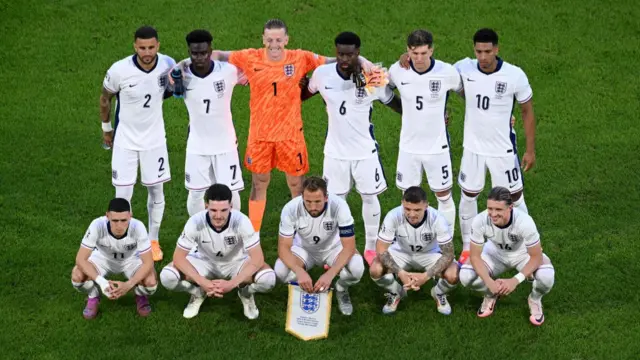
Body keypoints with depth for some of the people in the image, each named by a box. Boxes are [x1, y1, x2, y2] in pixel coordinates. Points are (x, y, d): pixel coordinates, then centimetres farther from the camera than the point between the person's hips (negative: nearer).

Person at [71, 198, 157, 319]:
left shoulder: (138, 227, -35)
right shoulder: (97, 226, -36)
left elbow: (148, 262, -28)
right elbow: (81, 259, -31)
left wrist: (128, 285, -43)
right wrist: (101, 281, -45)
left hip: (131, 259, 0)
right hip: (103, 258, 0)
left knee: (151, 282, -29)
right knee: (77, 276, -28)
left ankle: (141, 297, 8)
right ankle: (93, 298, 6)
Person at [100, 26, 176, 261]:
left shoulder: (168, 65, -15)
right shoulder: (119, 70, -22)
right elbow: (105, 99, -2)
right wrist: (106, 128, 8)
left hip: (154, 138, 3)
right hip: (125, 140, -2)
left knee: (156, 192, 11)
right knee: (123, 196, -3)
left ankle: (153, 240, 29)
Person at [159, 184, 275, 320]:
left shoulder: (242, 221, -31)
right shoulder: (195, 222, -29)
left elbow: (257, 258, -28)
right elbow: (179, 257, -22)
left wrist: (232, 283, -39)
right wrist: (202, 282, -35)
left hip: (236, 262, -1)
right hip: (205, 262, 1)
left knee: (268, 279, -32)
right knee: (167, 276, -27)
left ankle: (246, 294, 5)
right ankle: (198, 293, 6)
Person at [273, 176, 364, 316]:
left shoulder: (339, 206, -33)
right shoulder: (290, 209, -30)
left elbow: (349, 246, -30)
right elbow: (284, 247, -26)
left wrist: (330, 274, -46)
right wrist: (300, 271, -45)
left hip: (333, 248, -1)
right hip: (304, 248, 1)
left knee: (356, 269, -32)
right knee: (280, 271, -30)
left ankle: (341, 289, 5)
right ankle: (302, 289, 6)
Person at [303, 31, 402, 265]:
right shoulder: (322, 74, -11)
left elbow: (396, 104, -5)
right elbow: (304, 93, 10)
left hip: (365, 150, -1)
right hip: (335, 150, 1)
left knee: (370, 197, 10)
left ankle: (371, 247, 27)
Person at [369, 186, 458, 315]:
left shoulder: (437, 219, -32)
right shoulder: (393, 217, -31)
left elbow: (448, 254, -24)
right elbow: (381, 250, -25)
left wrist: (426, 276, -37)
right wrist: (400, 273, -39)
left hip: (430, 254, 0)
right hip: (401, 253, 1)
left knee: (452, 276, -29)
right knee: (376, 270, -28)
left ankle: (439, 294, 9)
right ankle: (395, 293, 7)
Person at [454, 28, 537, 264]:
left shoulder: (515, 76, -18)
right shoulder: (464, 68, -13)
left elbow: (527, 112, -6)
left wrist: (530, 150, -5)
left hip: (503, 149, -2)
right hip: (473, 148, 3)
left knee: (515, 198, 6)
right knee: (468, 196, 13)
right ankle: (468, 247, 30)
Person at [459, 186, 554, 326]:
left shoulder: (524, 221, -39)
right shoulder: (480, 221, -33)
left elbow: (536, 257, -27)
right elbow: (475, 256, -20)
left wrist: (515, 280, -38)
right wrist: (489, 282, -34)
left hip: (523, 253, -2)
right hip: (496, 253, 2)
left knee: (546, 277, -32)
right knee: (466, 276, -23)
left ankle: (535, 299, 6)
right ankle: (490, 295, 13)